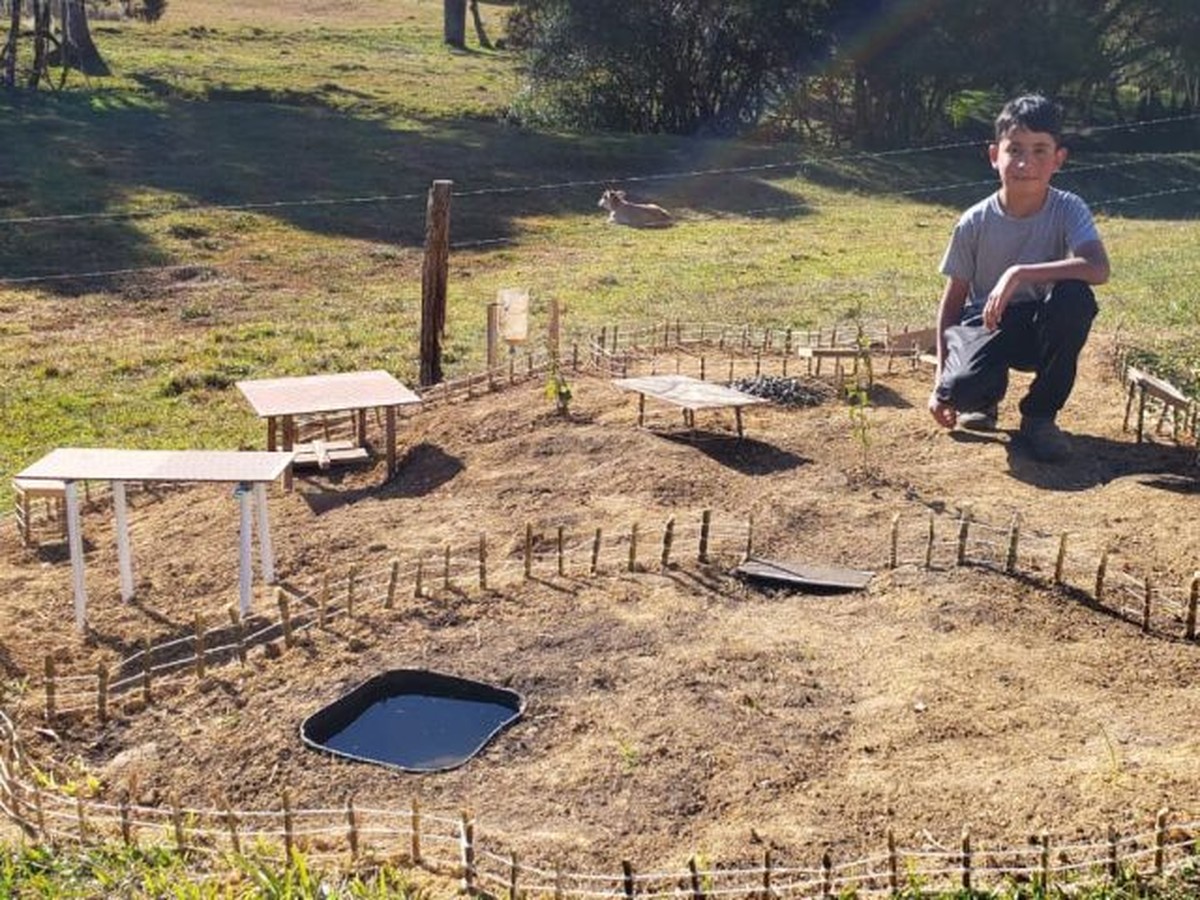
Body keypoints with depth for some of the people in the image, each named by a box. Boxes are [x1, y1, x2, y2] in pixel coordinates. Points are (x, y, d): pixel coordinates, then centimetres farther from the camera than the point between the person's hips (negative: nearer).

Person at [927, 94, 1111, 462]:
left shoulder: (1068, 210, -13)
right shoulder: (975, 223, -11)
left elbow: (1098, 269, -32)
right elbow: (953, 301, -2)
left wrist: (1019, 273, -38)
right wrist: (941, 382, -5)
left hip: (1041, 329, 1)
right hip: (986, 322, -1)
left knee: (1075, 296, -34)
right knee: (961, 386, -34)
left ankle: (1039, 415, -11)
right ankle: (986, 395, 11)